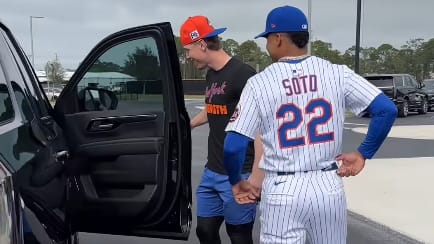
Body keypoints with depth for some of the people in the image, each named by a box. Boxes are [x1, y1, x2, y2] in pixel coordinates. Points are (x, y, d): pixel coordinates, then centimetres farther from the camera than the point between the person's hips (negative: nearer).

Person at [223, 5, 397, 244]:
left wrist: (235, 181, 7)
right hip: (329, 186, 3)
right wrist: (362, 153, 2)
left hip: (282, 190, -2)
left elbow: (233, 146, -10)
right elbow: (387, 110, -8)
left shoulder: (259, 83, -6)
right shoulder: (336, 73, -2)